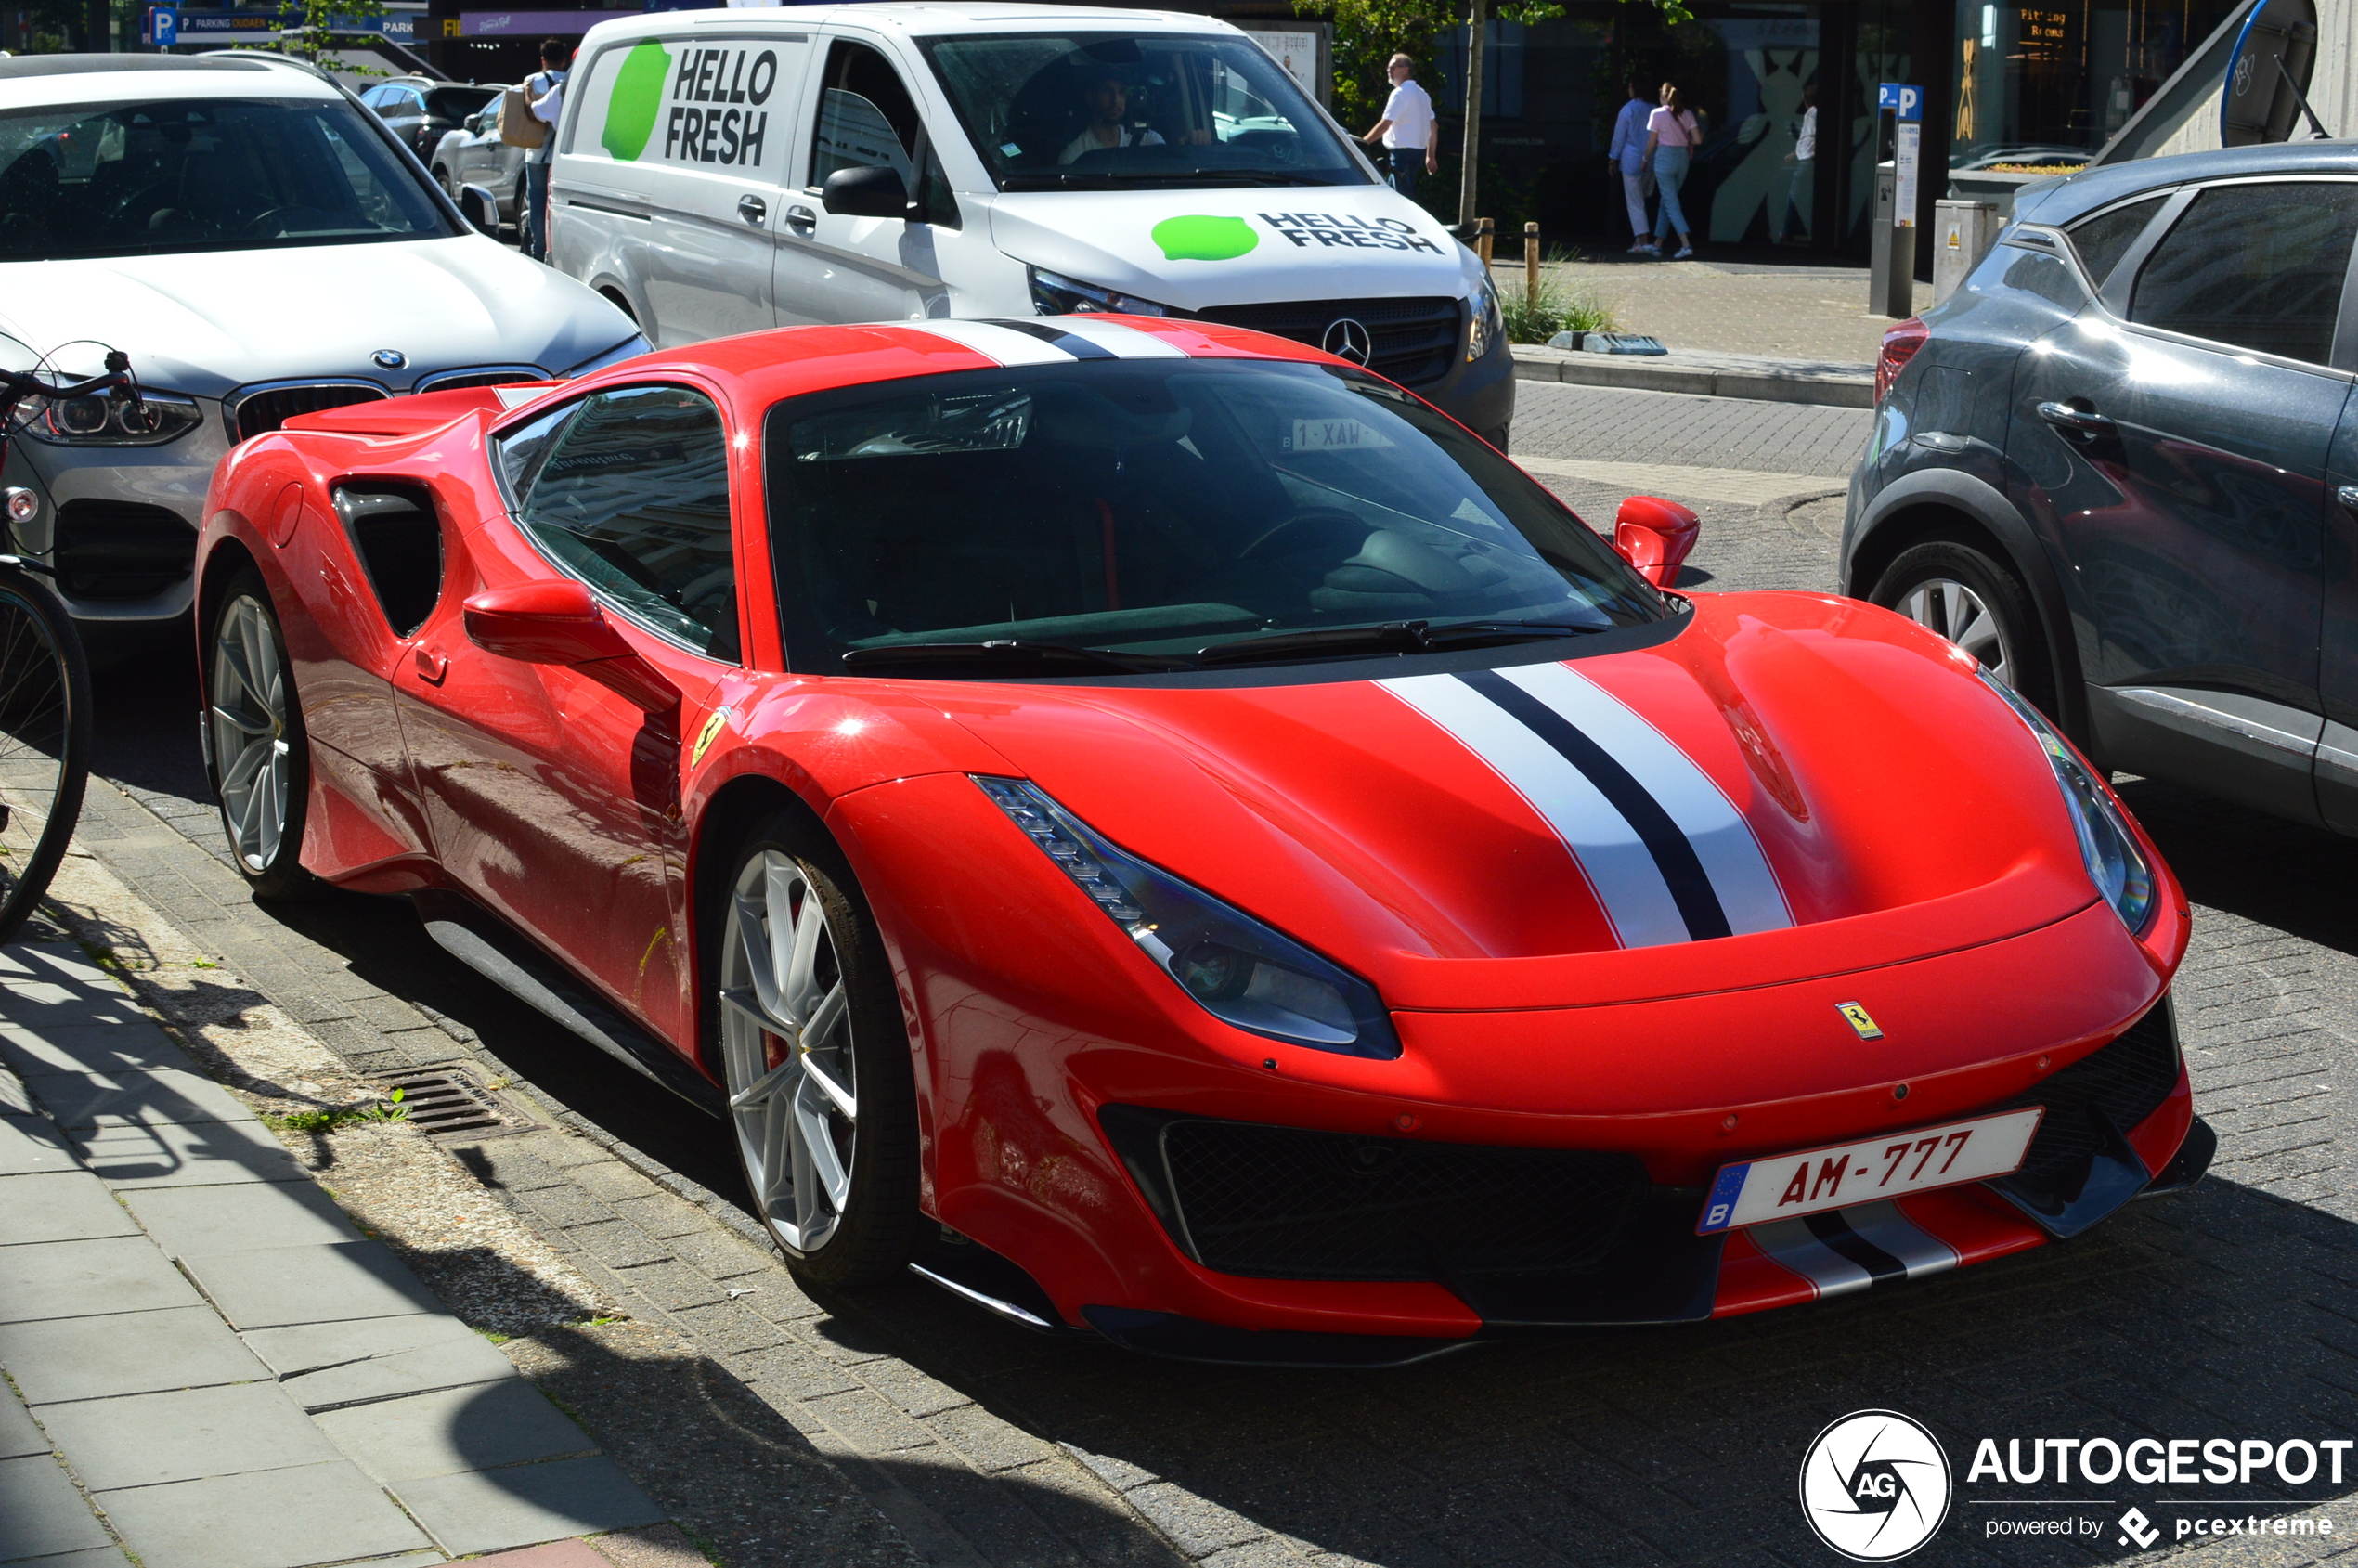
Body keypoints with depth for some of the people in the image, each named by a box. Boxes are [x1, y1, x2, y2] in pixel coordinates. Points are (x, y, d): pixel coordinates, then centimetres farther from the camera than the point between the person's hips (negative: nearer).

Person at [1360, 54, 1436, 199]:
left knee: (1404, 199, -8)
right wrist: (1431, 156, 20)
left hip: (1403, 151, -10)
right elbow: (1434, 127, 17)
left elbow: (1384, 125, -15)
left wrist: (1363, 142, -8)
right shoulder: (1422, 94, 16)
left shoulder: (1400, 93, -12)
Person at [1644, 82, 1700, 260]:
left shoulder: (1657, 114, -7)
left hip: (1664, 157, -5)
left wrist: (1645, 160, 12)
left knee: (1671, 203, -6)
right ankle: (1658, 243, 22)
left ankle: (1686, 244, -20)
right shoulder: (1687, 114, 4)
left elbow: (1651, 143, -4)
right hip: (1682, 157, 5)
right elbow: (1697, 139, 0)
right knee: (1667, 200, 17)